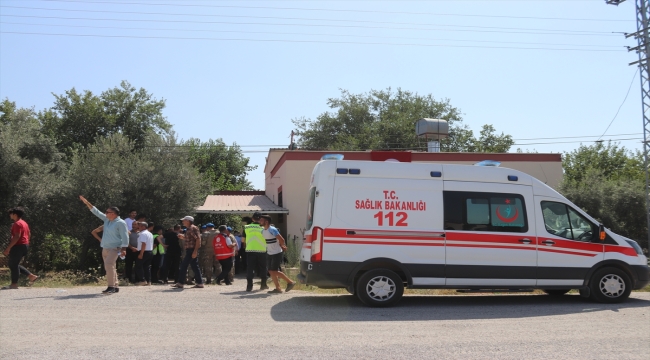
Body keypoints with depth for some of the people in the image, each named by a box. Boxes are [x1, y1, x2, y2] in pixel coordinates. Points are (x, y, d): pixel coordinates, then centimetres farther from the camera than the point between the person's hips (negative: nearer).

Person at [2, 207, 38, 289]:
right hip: (24, 245, 10)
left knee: (13, 265, -3)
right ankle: (31, 276, 11)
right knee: (14, 264, 16)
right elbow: (29, 234, 20)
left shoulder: (17, 224, -14)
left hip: (18, 246, -10)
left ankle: (14, 284, -2)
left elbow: (17, 237, -23)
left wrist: (8, 248, -23)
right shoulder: (24, 223, 17)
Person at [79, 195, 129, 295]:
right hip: (105, 248, 9)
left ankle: (111, 287, -22)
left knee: (109, 265, -21)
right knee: (110, 267, 9)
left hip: (114, 248, -9)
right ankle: (115, 286, 15)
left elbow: (125, 237, -14)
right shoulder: (107, 220, 12)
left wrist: (123, 249, -21)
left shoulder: (121, 223, -11)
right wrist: (87, 202, 16)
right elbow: (96, 212, 18)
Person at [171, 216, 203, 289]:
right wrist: (183, 237, 12)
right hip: (189, 251, 10)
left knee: (184, 266, -8)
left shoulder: (193, 228, -12)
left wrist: (195, 251, -25)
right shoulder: (189, 229, 19)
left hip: (191, 250, -10)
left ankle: (180, 283, -5)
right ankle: (199, 283, 11)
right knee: (195, 267, 9)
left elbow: (198, 239, -20)